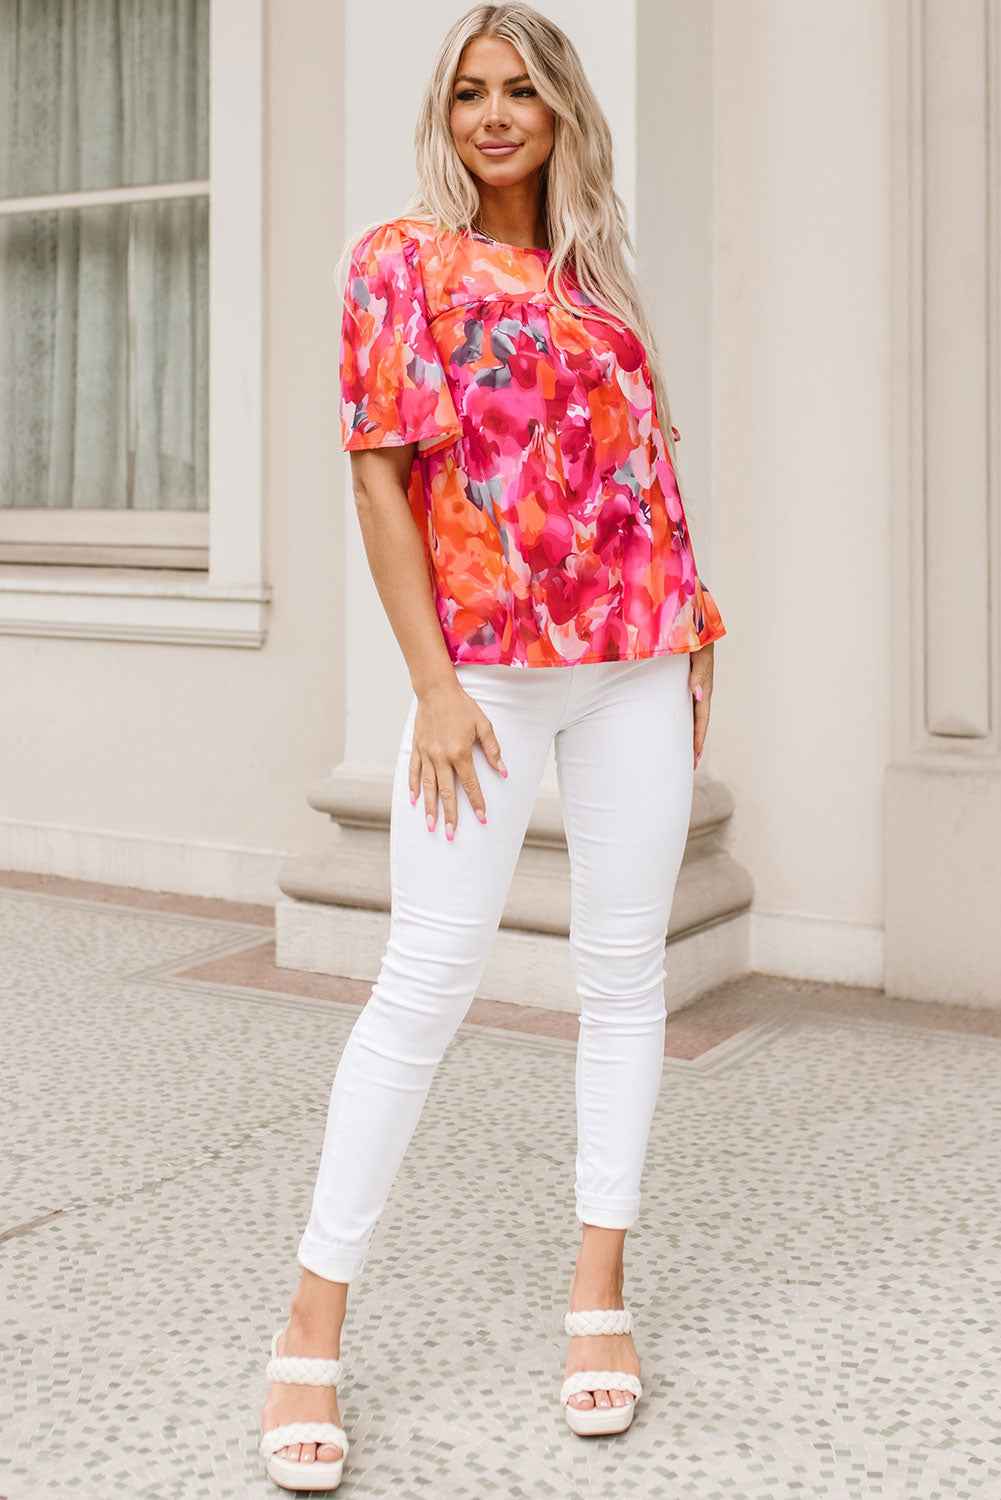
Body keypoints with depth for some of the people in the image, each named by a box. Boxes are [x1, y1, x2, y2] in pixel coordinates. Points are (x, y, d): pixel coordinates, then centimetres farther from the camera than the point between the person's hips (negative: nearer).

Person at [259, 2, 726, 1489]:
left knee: (626, 970, 5)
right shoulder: (404, 260, 1)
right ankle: (313, 1325, 2)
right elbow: (379, 475, -5)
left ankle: (600, 1288, 16)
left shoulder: (596, 273, 16)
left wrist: (692, 631, 12)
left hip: (636, 660, 5)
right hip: (488, 666, -5)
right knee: (426, 977, -7)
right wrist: (432, 684, -12)